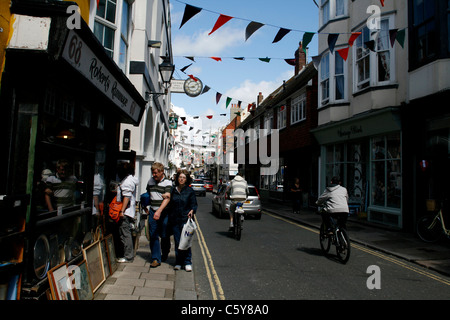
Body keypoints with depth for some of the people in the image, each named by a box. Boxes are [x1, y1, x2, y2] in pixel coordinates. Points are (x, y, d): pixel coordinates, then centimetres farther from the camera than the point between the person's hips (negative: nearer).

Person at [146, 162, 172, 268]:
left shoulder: (167, 182, -6)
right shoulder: (150, 181, 11)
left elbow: (167, 198, -17)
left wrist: (159, 211, -28)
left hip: (164, 212, -4)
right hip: (153, 212, 4)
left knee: (165, 236, 6)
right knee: (153, 236, 0)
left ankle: (164, 254, 29)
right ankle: (156, 258, 6)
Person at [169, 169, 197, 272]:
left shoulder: (190, 191, 2)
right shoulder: (173, 190, 9)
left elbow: (194, 204, 5)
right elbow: (170, 204, 15)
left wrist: (192, 211, -17)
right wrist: (169, 218, 12)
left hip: (186, 219, -3)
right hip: (175, 220, 3)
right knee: (177, 242, 6)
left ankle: (187, 263, 7)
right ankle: (178, 262, 17)